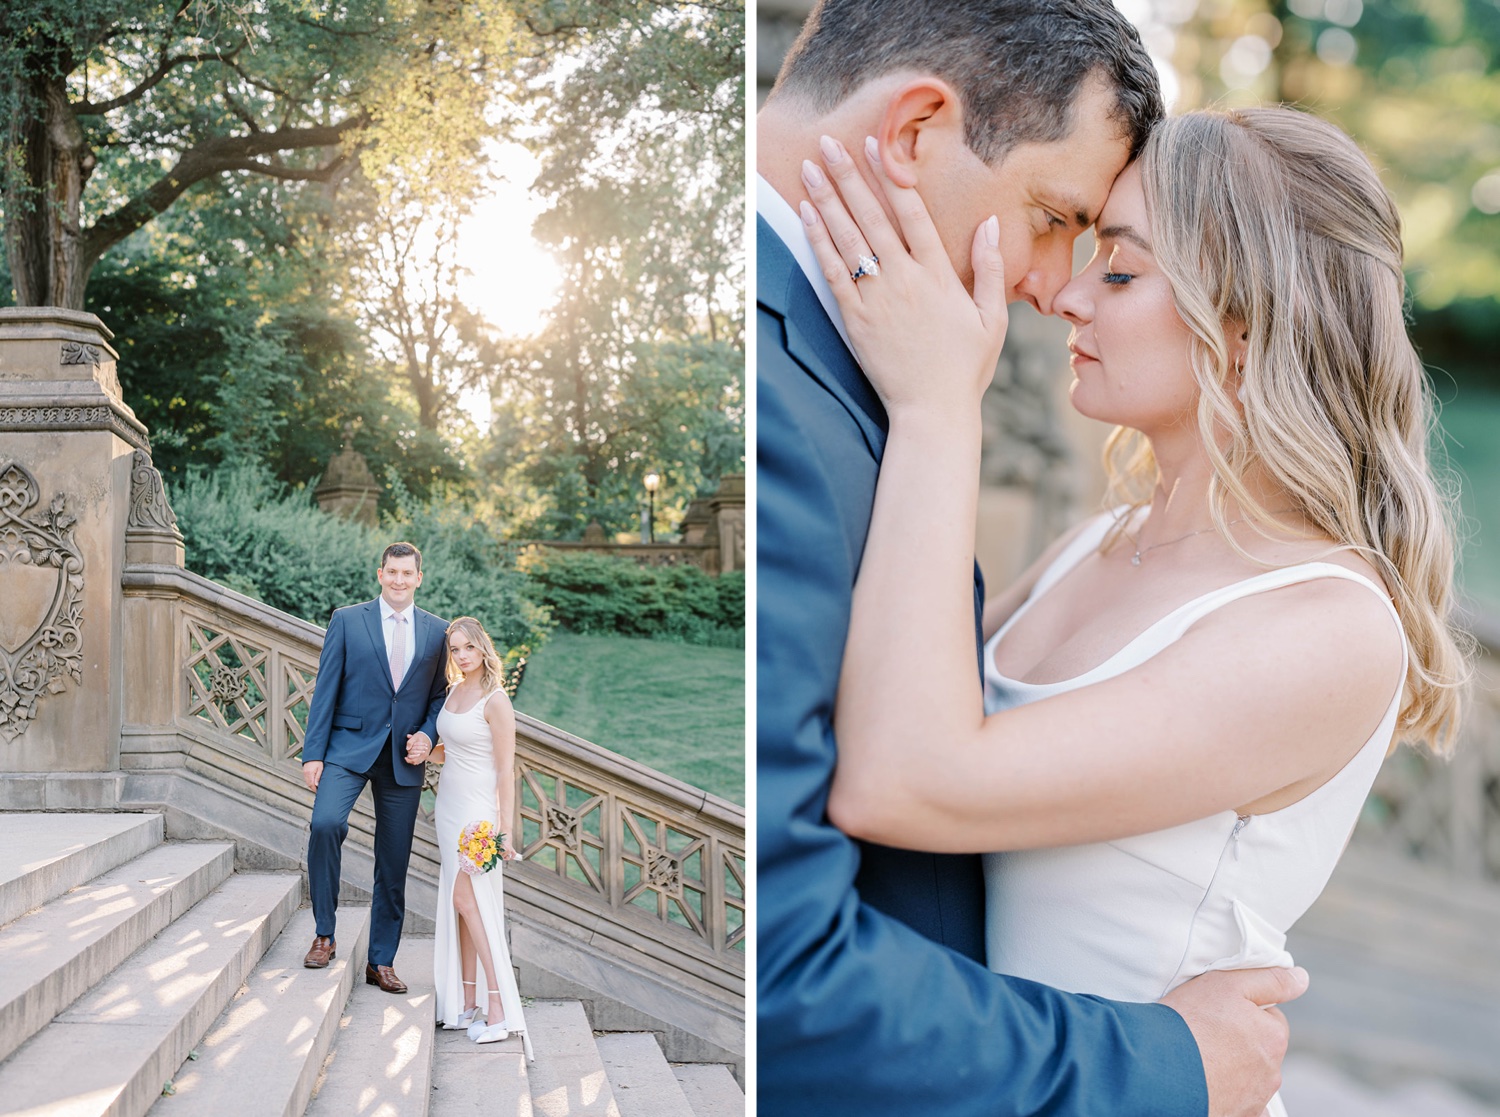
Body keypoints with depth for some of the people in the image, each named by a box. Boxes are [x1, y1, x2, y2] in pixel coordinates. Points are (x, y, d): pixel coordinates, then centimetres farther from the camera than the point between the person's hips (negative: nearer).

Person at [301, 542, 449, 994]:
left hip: (404, 758, 2)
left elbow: (440, 694, 12)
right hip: (349, 747, -2)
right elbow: (325, 689, 0)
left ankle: (381, 962, 19)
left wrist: (427, 735, -7)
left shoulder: (436, 631, 9)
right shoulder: (347, 620, 2)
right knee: (325, 822, -27)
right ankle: (324, 935, -10)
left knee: (394, 866, 6)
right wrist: (313, 753, -6)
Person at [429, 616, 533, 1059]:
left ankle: (499, 1010, -12)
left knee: (468, 898, -13)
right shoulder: (454, 691, 10)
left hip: (478, 810, -8)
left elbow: (506, 771, -15)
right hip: (450, 807, 8)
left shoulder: (495, 701, -13)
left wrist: (505, 830, -19)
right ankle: (467, 1003, 12)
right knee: (458, 904, 7)